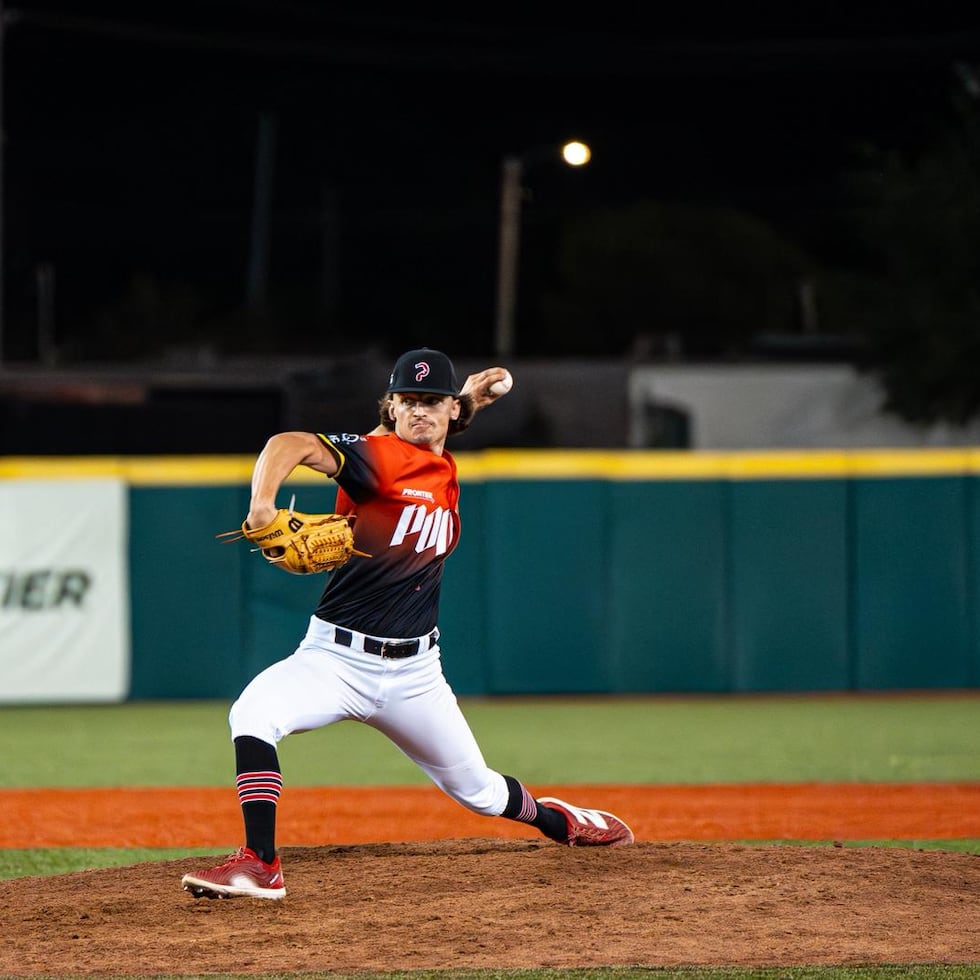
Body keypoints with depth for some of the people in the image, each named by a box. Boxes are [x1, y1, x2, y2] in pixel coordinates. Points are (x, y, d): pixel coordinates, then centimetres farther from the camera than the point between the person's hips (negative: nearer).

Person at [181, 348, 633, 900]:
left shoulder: (445, 466, 6)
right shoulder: (378, 456, -16)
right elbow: (292, 444, -34)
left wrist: (467, 401, 17)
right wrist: (263, 504, -52)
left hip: (414, 673, 5)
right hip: (337, 659, -5)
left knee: (477, 790, 17)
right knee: (254, 712, -33)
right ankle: (260, 865, -33)